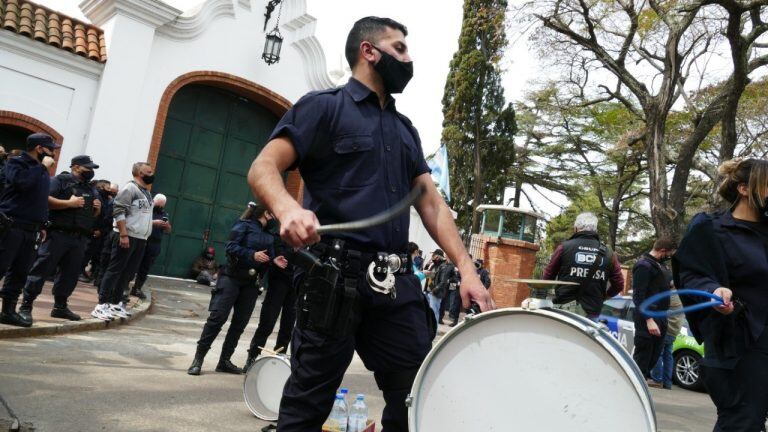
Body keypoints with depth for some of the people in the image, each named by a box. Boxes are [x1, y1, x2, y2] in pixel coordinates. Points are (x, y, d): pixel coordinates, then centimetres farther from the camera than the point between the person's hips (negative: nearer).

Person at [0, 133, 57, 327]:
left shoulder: (43, 172, 18)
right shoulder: (16, 162, -3)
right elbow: (22, 181, -25)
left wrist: (42, 225, 19)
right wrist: (42, 166, -14)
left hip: (31, 230, 7)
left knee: (20, 272, 8)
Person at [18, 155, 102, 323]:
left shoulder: (91, 189, 20)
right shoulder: (61, 180, -1)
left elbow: (93, 214, 28)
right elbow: (45, 200, -14)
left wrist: (98, 208, 6)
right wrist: (69, 203, -18)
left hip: (80, 238, 7)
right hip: (59, 234, -7)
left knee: (70, 273, 9)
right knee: (42, 269, -4)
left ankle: (60, 306, 19)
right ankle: (26, 306, 1)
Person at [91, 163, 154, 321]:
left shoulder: (147, 193, 19)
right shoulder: (130, 188, -8)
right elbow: (119, 212, -16)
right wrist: (124, 234, -21)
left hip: (140, 239, 8)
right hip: (127, 237, -8)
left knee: (127, 273, 10)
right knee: (115, 270, -5)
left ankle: (115, 303, 17)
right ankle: (102, 304, -1)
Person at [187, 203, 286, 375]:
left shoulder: (269, 235, 14)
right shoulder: (244, 225, -2)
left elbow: (268, 255, 13)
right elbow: (231, 247, -12)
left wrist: (274, 261, -9)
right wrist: (253, 255, -22)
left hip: (251, 283, 6)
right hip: (232, 277, -6)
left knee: (240, 323, 7)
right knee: (217, 317, -9)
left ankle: (224, 361, 16)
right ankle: (198, 358, 0)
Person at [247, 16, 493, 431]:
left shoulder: (405, 129, 20)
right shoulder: (325, 105, 2)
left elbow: (431, 203, 14)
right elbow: (263, 168, -8)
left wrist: (467, 268, 1)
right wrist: (287, 208, -31)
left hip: (396, 282, 6)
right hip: (334, 276, -6)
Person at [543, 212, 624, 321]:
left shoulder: (565, 247, -3)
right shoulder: (608, 253, 4)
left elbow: (547, 277, 3)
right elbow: (619, 285, 7)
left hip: (564, 308, -1)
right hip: (592, 312, 2)